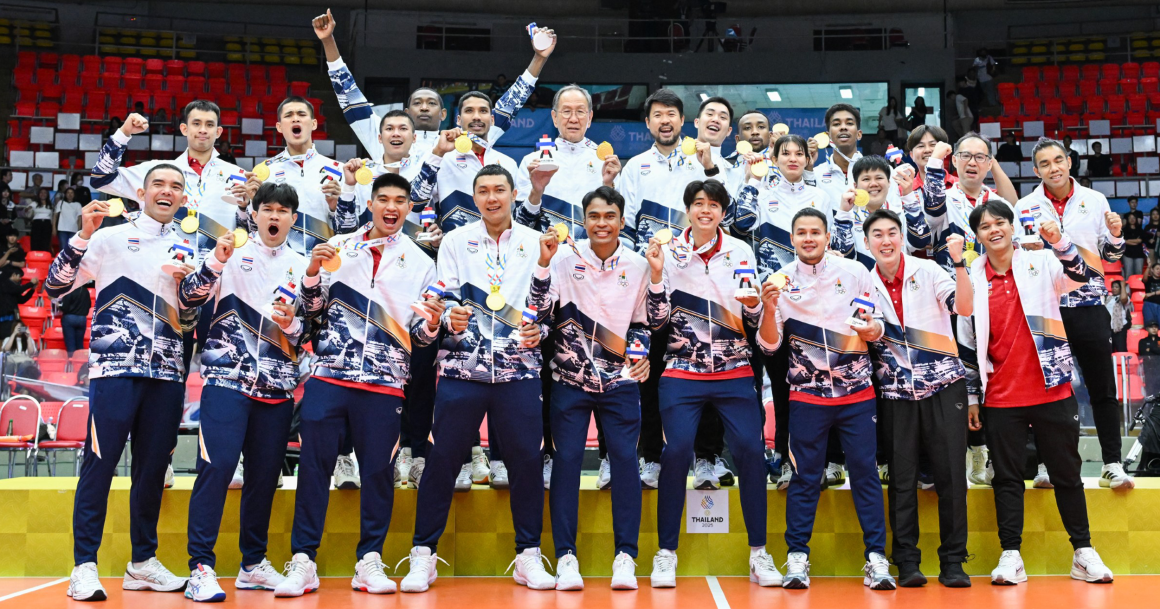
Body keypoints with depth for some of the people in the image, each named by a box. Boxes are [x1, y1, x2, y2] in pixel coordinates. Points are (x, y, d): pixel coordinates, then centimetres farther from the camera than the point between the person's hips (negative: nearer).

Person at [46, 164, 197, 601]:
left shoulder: (186, 251, 16)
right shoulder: (110, 238, 6)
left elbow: (190, 319, 13)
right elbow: (55, 287, 0)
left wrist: (188, 282, -6)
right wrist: (84, 235, -10)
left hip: (167, 373, 4)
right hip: (114, 369, -4)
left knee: (153, 467, 7)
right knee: (100, 463, -5)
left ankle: (143, 562, 17)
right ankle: (85, 566, 2)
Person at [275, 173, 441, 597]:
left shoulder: (421, 263, 9)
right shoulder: (339, 247, 10)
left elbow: (419, 334, 9)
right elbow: (312, 306, 10)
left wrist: (430, 323, -14)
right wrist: (313, 270, -8)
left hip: (385, 382, 0)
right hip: (328, 374, 0)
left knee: (379, 470, 3)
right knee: (314, 464, 0)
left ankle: (369, 562, 16)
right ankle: (302, 562, 9)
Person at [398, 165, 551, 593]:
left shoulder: (536, 243, 11)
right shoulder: (455, 242, 10)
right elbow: (444, 299, 5)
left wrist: (539, 330, -9)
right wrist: (450, 319, -16)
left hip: (519, 369, 1)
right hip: (462, 367, 0)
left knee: (526, 458, 0)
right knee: (443, 457, 0)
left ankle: (528, 556, 13)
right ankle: (423, 554, 11)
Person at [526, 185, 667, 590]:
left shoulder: (637, 264, 3)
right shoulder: (565, 257, -2)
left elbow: (652, 321, 7)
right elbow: (540, 309, -6)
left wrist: (656, 276, -7)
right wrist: (544, 264, -17)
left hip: (620, 380, 1)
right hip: (570, 379, -1)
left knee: (625, 459, -4)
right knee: (566, 459, -3)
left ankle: (626, 557, 5)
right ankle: (565, 556, 6)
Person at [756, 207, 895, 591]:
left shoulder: (855, 272, 2)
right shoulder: (782, 281, 0)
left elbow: (877, 327, 8)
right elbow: (769, 344, -2)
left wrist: (872, 330, -15)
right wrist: (769, 310, -20)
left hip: (857, 391, 1)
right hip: (807, 394, 0)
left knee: (865, 472, 1)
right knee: (805, 476, 2)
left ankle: (876, 558, 9)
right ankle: (797, 557, 10)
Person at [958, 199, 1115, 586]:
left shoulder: (1042, 263, 1)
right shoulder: (971, 279, 4)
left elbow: (1085, 277, -16)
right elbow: (967, 342, 7)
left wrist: (1061, 242, -30)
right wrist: (971, 396, 7)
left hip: (1052, 390, -1)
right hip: (1001, 397, 1)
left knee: (1067, 473, 8)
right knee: (1007, 477, 5)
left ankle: (1083, 552, 19)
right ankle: (1010, 555, 10)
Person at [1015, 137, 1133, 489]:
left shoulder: (1095, 201, 7)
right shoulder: (1026, 207, 3)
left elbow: (1110, 256, 13)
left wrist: (1115, 236, -8)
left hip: (1089, 305, 1)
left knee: (1103, 388, 3)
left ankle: (1112, 465, 11)